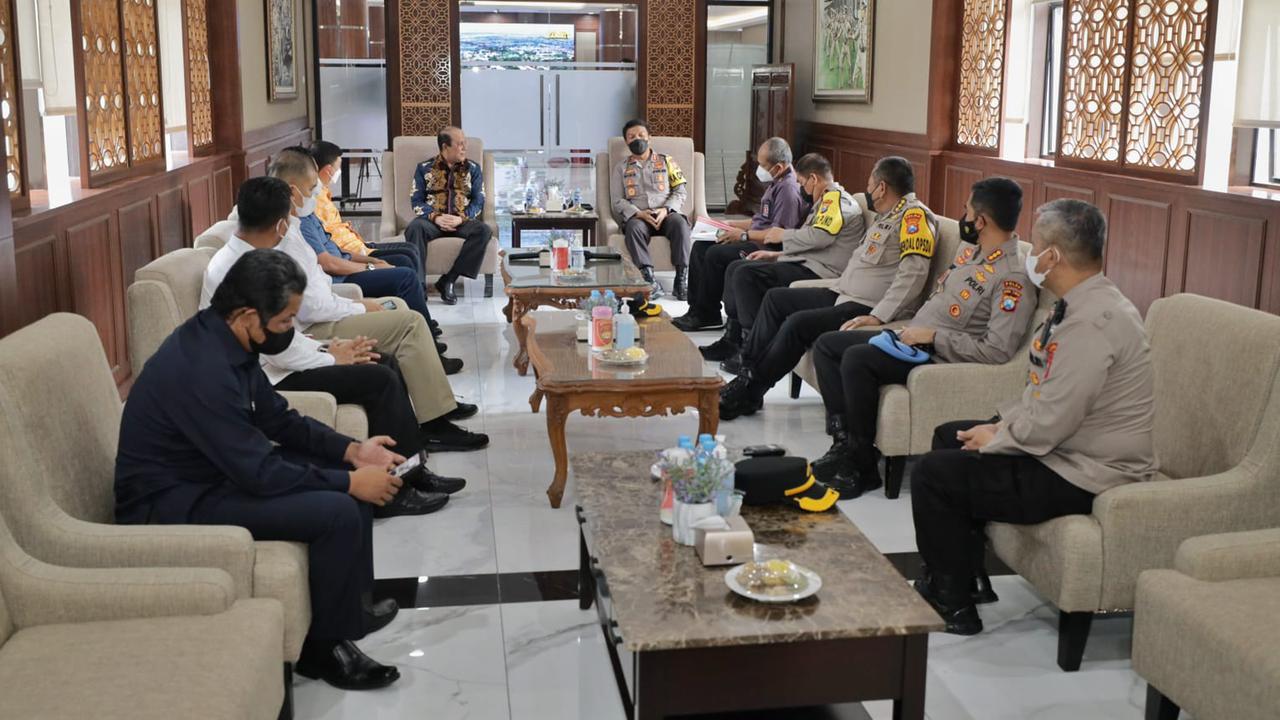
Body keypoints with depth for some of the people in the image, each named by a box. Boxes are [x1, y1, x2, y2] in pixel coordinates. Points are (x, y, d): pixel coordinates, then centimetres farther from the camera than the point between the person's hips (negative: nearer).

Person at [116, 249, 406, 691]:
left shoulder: (223, 340, -2)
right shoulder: (201, 369, -31)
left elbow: (278, 419, 10)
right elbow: (260, 473, -27)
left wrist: (351, 451, -2)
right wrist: (350, 482, -17)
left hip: (214, 470, 10)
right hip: (171, 504, -10)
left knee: (348, 477, 7)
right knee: (337, 512, -22)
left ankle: (349, 603, 20)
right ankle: (324, 646, -2)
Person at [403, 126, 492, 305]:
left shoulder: (473, 168, 13)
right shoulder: (424, 168, 10)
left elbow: (478, 201, 6)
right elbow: (416, 201, 4)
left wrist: (461, 218, -14)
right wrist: (436, 217, -16)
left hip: (462, 221, 1)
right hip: (433, 219, -1)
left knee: (483, 230, -32)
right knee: (415, 228, -36)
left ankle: (448, 280, -28)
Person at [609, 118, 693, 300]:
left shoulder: (666, 161, 19)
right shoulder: (621, 168, 18)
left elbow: (681, 190, 11)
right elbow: (618, 201, 8)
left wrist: (666, 210, -10)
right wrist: (639, 213, -12)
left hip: (666, 215, 0)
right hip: (637, 217, 0)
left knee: (680, 223, -35)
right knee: (633, 227, -37)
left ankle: (682, 279, -39)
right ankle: (649, 280, -45)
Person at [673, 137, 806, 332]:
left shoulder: (788, 189, -18)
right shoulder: (777, 184, 15)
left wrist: (743, 235, -18)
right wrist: (729, 224, 18)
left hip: (769, 249, -11)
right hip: (755, 241, 11)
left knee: (716, 254, -23)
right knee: (700, 247, 4)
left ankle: (706, 315, -8)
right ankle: (697, 310, 1)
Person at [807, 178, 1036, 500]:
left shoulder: (1014, 277, -19)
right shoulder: (970, 248, 11)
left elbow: (997, 351, -25)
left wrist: (932, 336, -21)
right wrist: (912, 329, 9)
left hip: (941, 360, -10)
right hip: (912, 340, 10)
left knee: (856, 358, -30)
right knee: (826, 346, 3)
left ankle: (863, 467, -17)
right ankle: (845, 442, -4)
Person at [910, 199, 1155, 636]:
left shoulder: (1092, 321, -28)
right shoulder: (1083, 305, 6)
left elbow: (1049, 423, -28)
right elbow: (1043, 394, 15)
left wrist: (995, 439, -11)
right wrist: (1000, 425, 3)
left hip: (1084, 477, -11)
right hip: (1065, 447, 11)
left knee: (934, 475, -12)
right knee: (949, 437, 21)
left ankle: (952, 605, 5)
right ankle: (951, 576, 28)